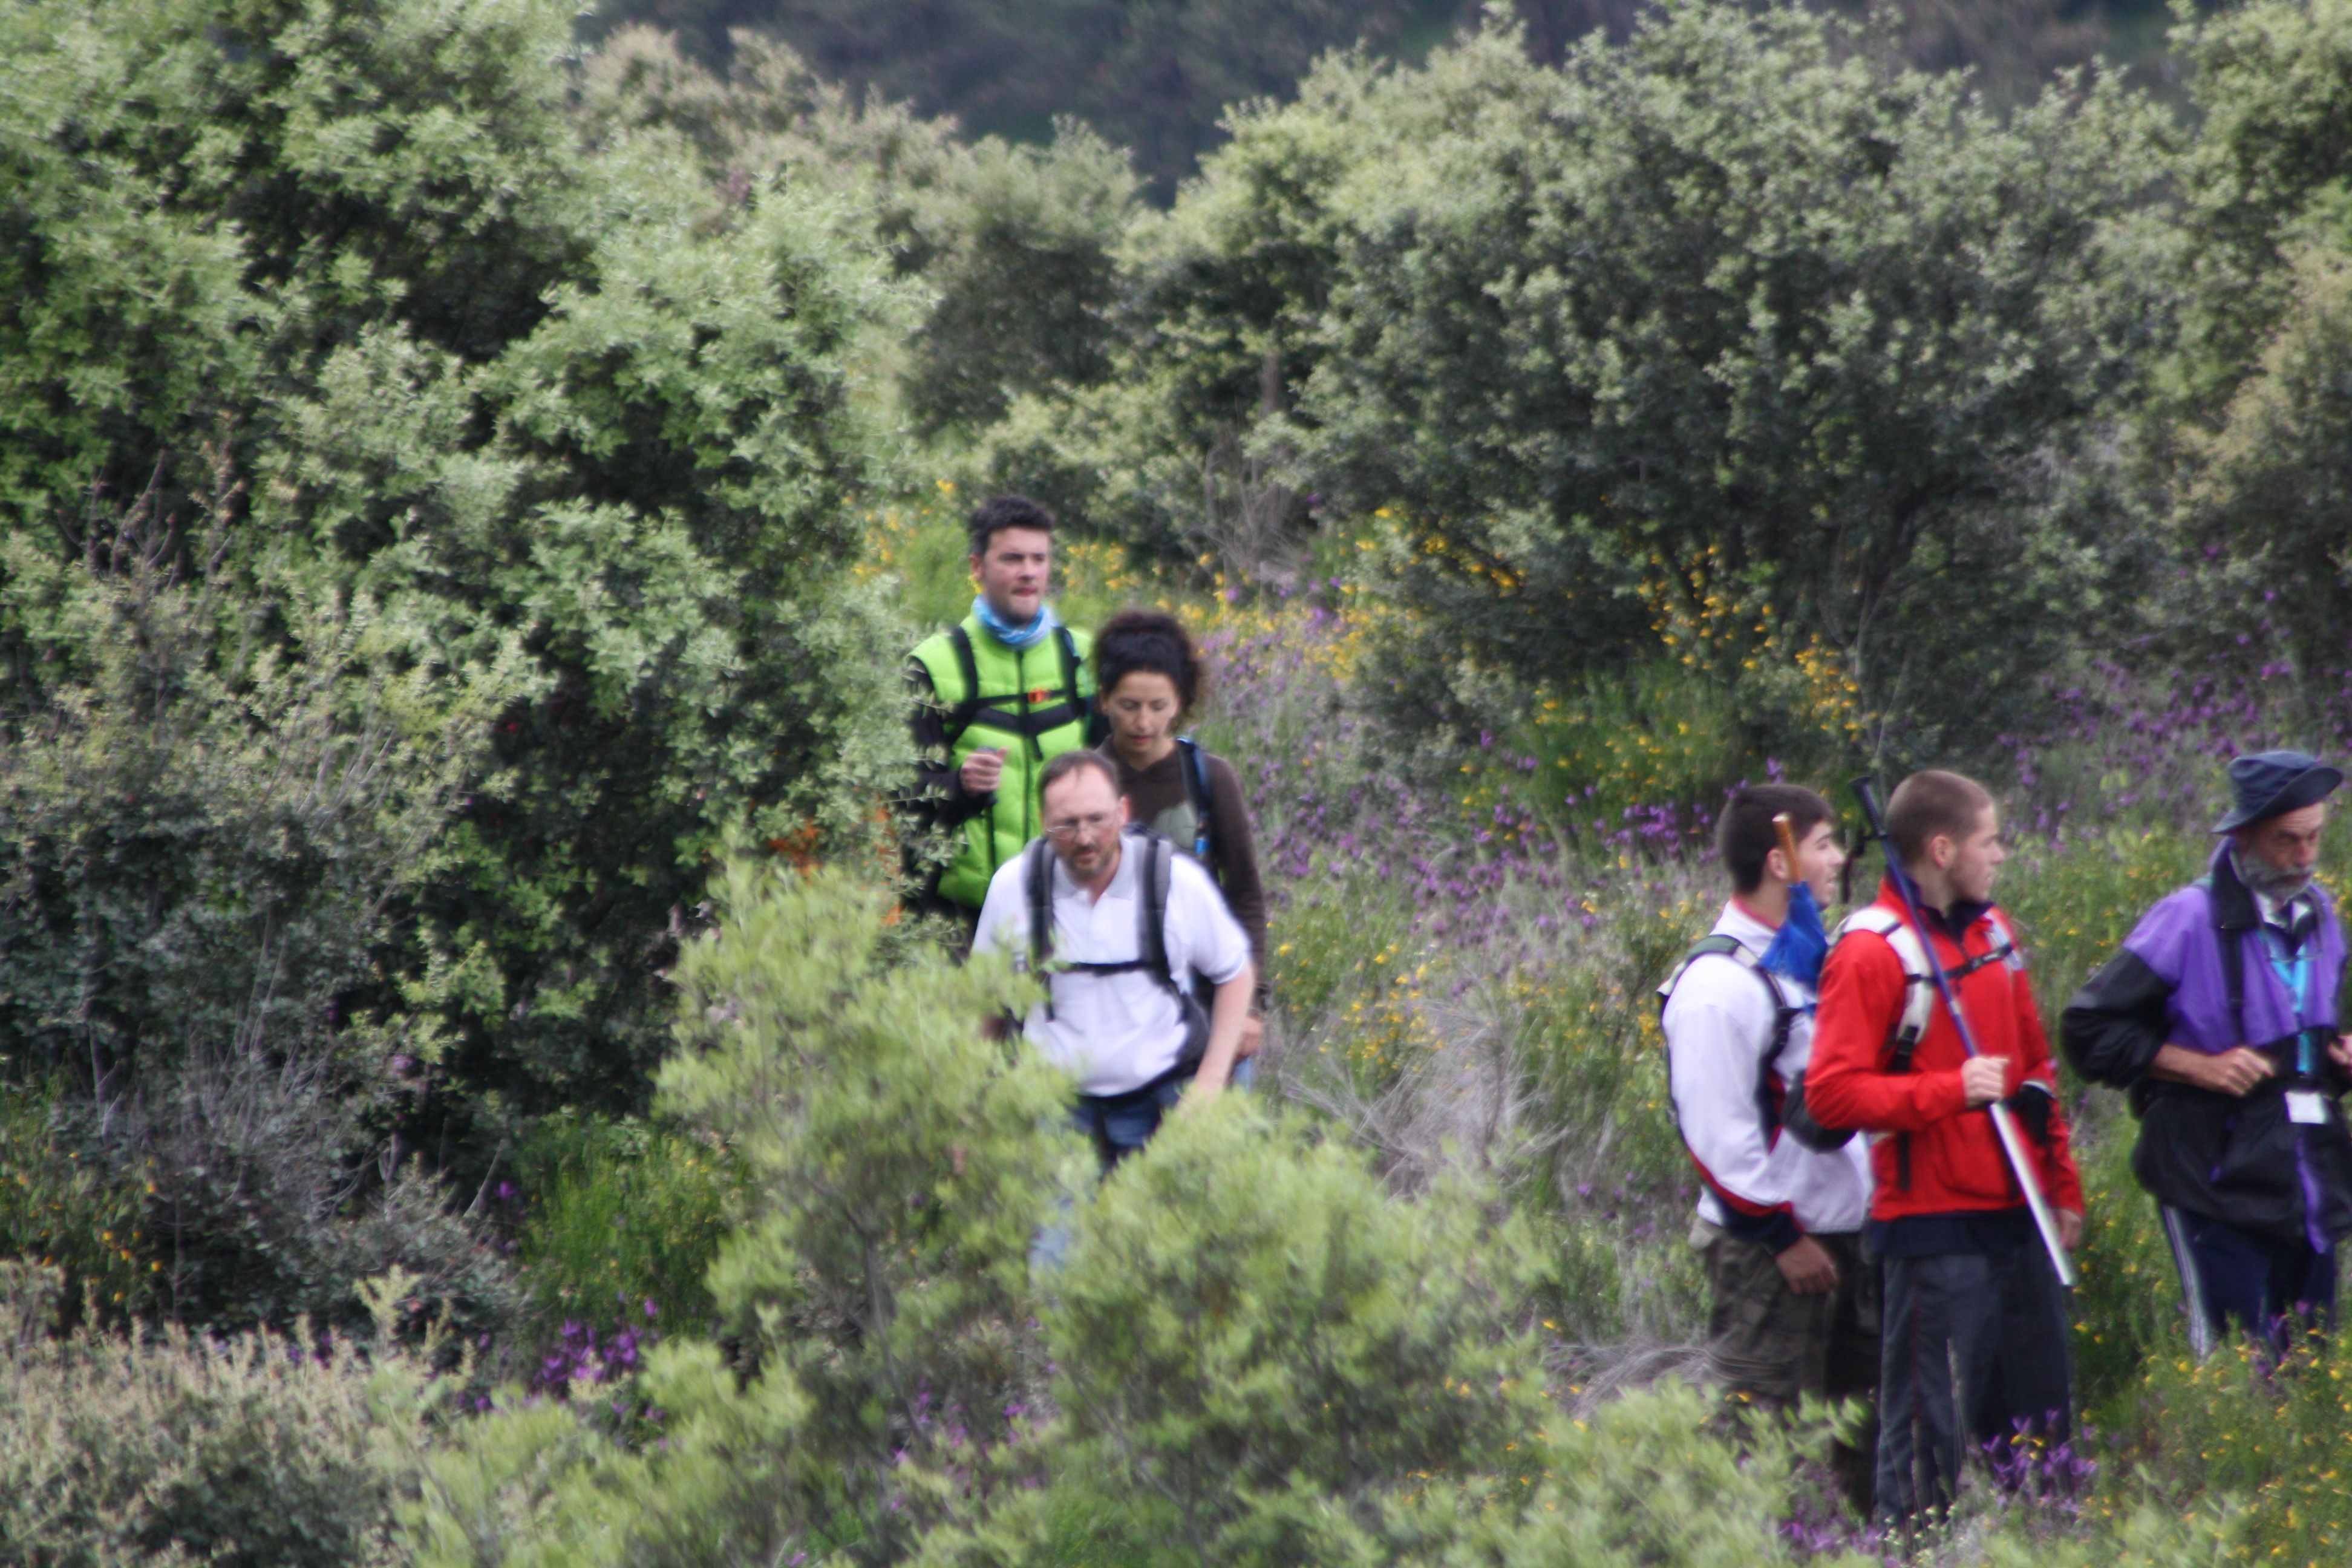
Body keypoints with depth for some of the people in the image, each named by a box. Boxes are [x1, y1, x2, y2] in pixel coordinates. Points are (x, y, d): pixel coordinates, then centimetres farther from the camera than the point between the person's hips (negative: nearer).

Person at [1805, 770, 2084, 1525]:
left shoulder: (1992, 933, 15)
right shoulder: (1872, 951, -10)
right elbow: (1830, 1092, -17)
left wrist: (2062, 1183, 19)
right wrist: (1949, 1091, -22)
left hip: (2016, 1214, 8)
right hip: (1934, 1223, -8)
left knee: (2040, 1420, 11)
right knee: (1932, 1430, -5)